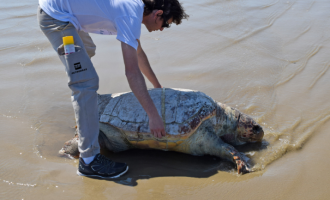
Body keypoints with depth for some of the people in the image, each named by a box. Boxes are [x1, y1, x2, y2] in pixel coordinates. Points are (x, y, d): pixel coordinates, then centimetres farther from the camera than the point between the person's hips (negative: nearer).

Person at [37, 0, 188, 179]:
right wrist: (154, 115, -25)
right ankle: (89, 160, -15)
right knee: (86, 81, -18)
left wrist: (158, 86, 32)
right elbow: (132, 72, -26)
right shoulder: (131, 15, -19)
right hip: (54, 15, -11)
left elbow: (138, 52, 25)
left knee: (87, 52, 35)